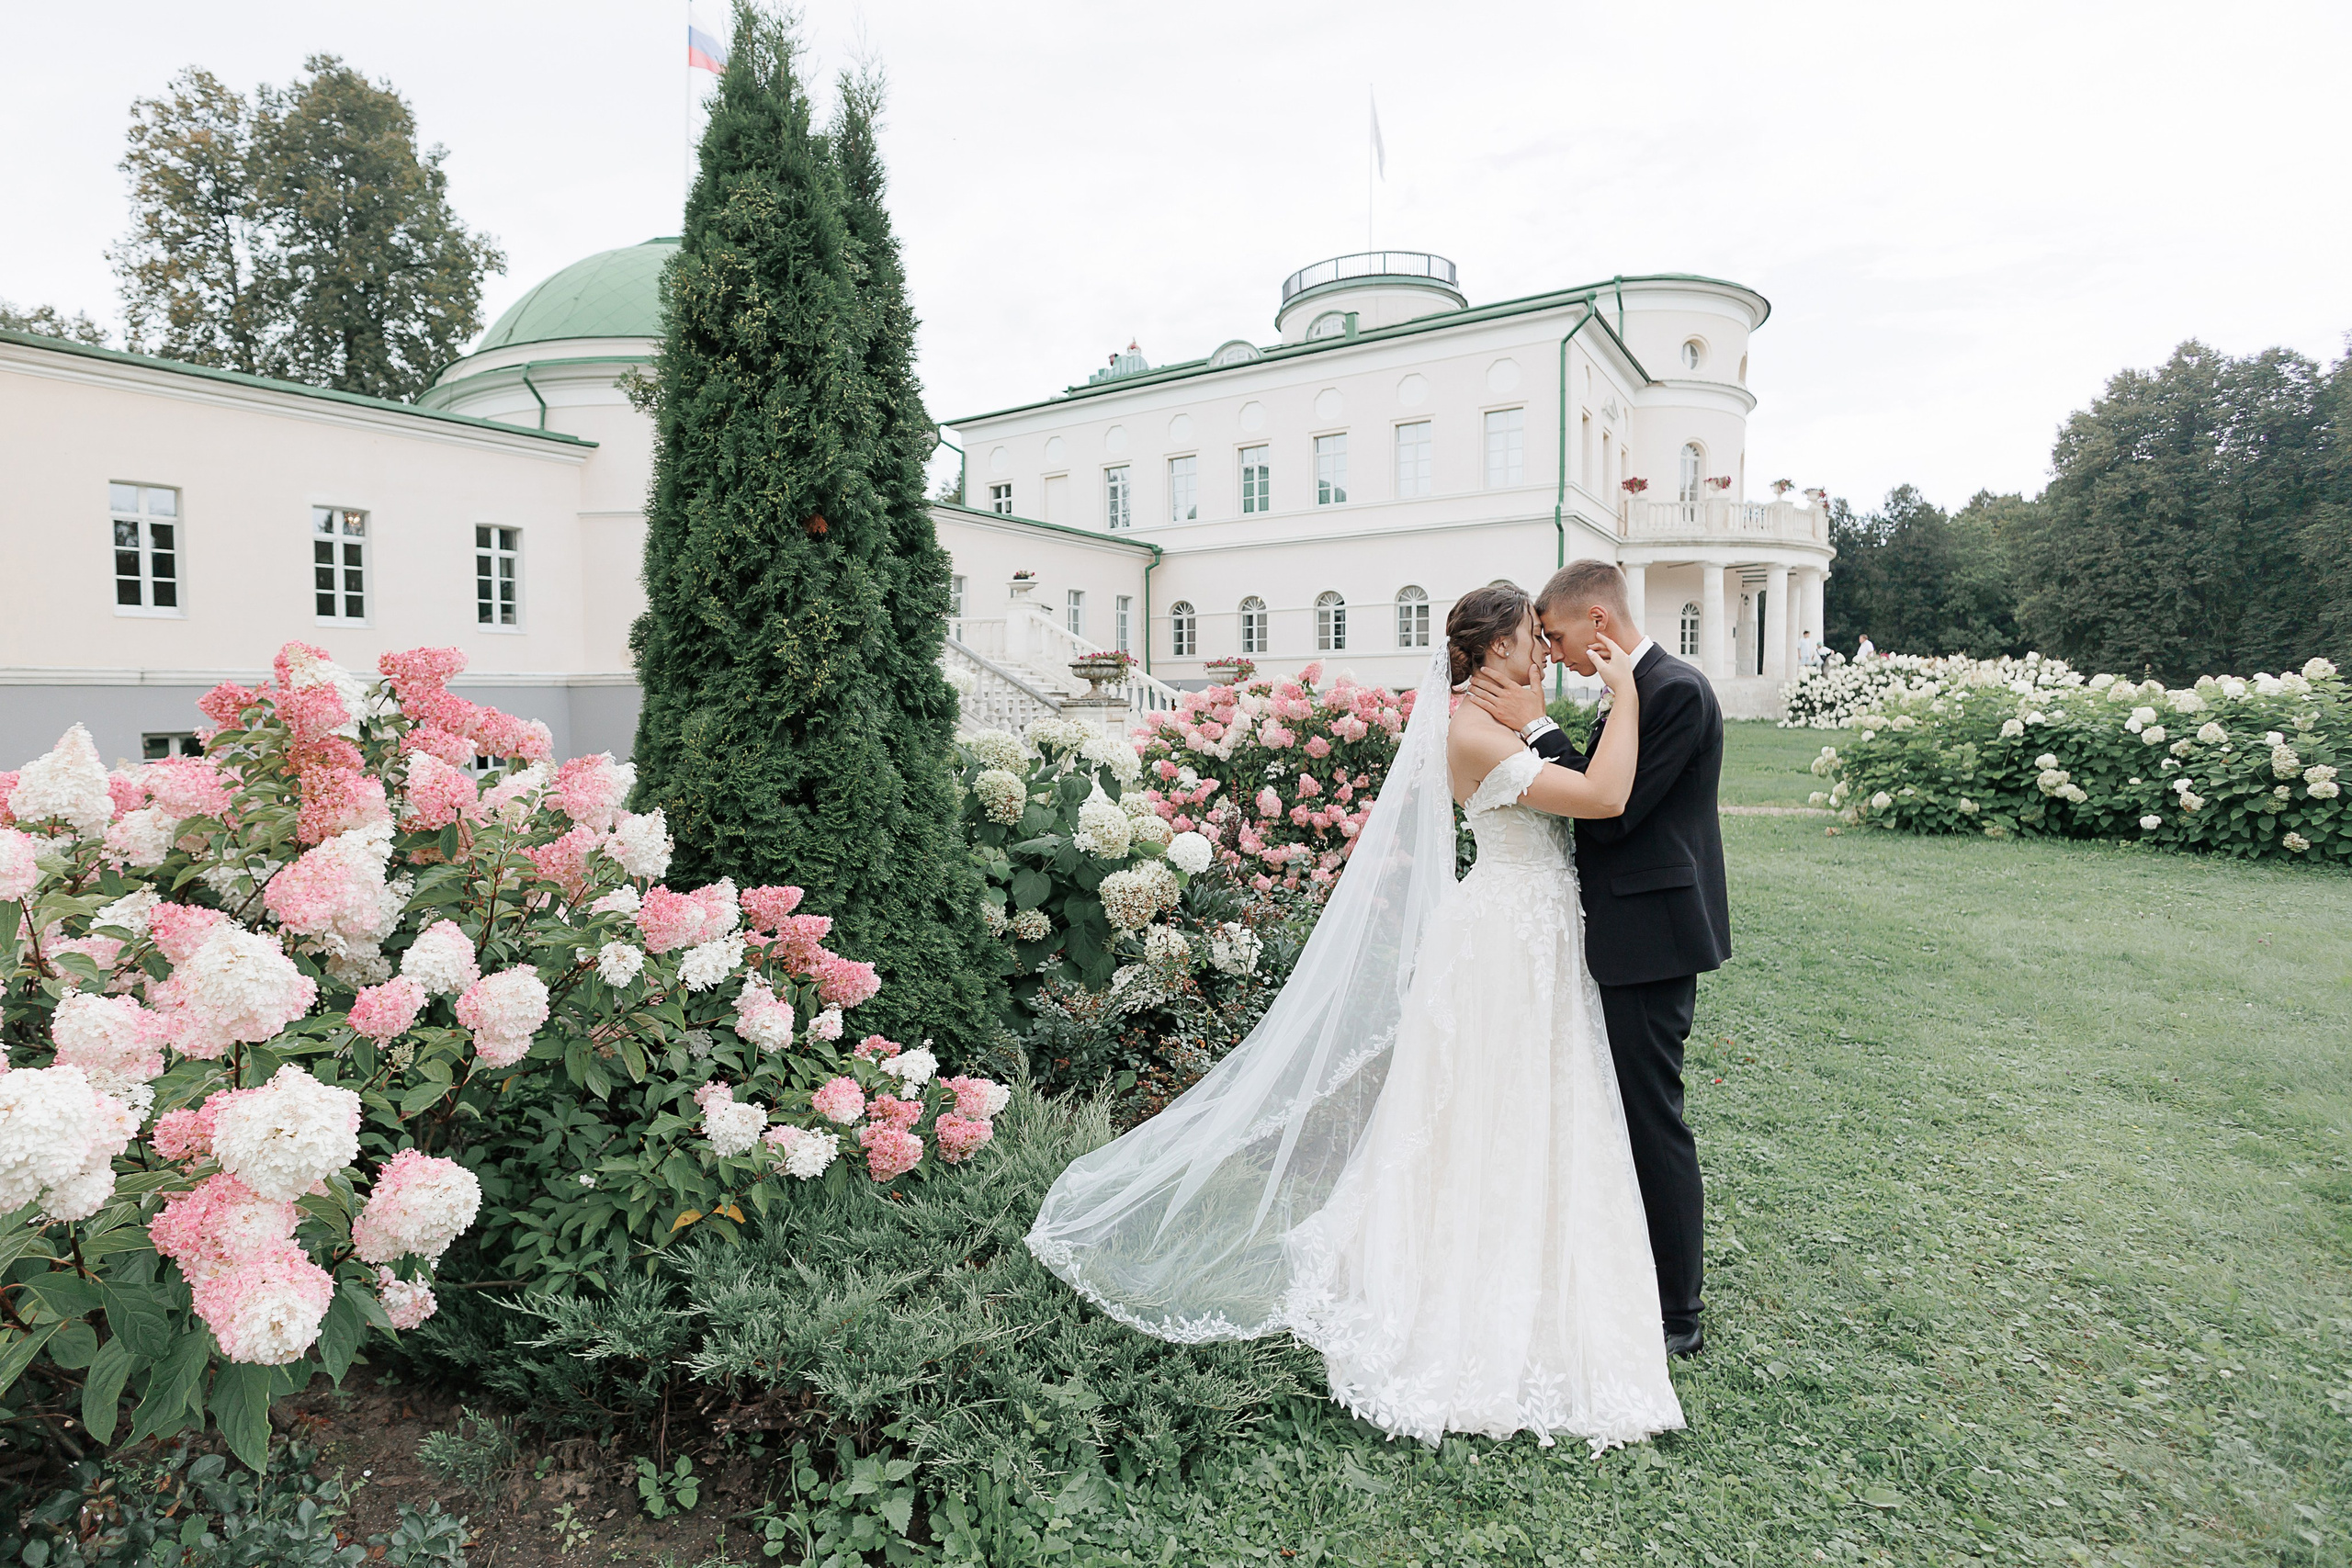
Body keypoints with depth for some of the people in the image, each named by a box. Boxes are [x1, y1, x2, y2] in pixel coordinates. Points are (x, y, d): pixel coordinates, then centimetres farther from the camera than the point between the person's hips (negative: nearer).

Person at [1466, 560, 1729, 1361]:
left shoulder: (1675, 690, -17)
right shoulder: (1639, 689, 14)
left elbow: (1609, 813, -22)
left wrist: (1536, 727, -19)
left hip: (1651, 937, -10)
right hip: (1633, 934, 10)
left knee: (1654, 1121, 0)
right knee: (1631, 1114, 19)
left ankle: (1677, 1317, 15)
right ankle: (1642, 1282, 35)